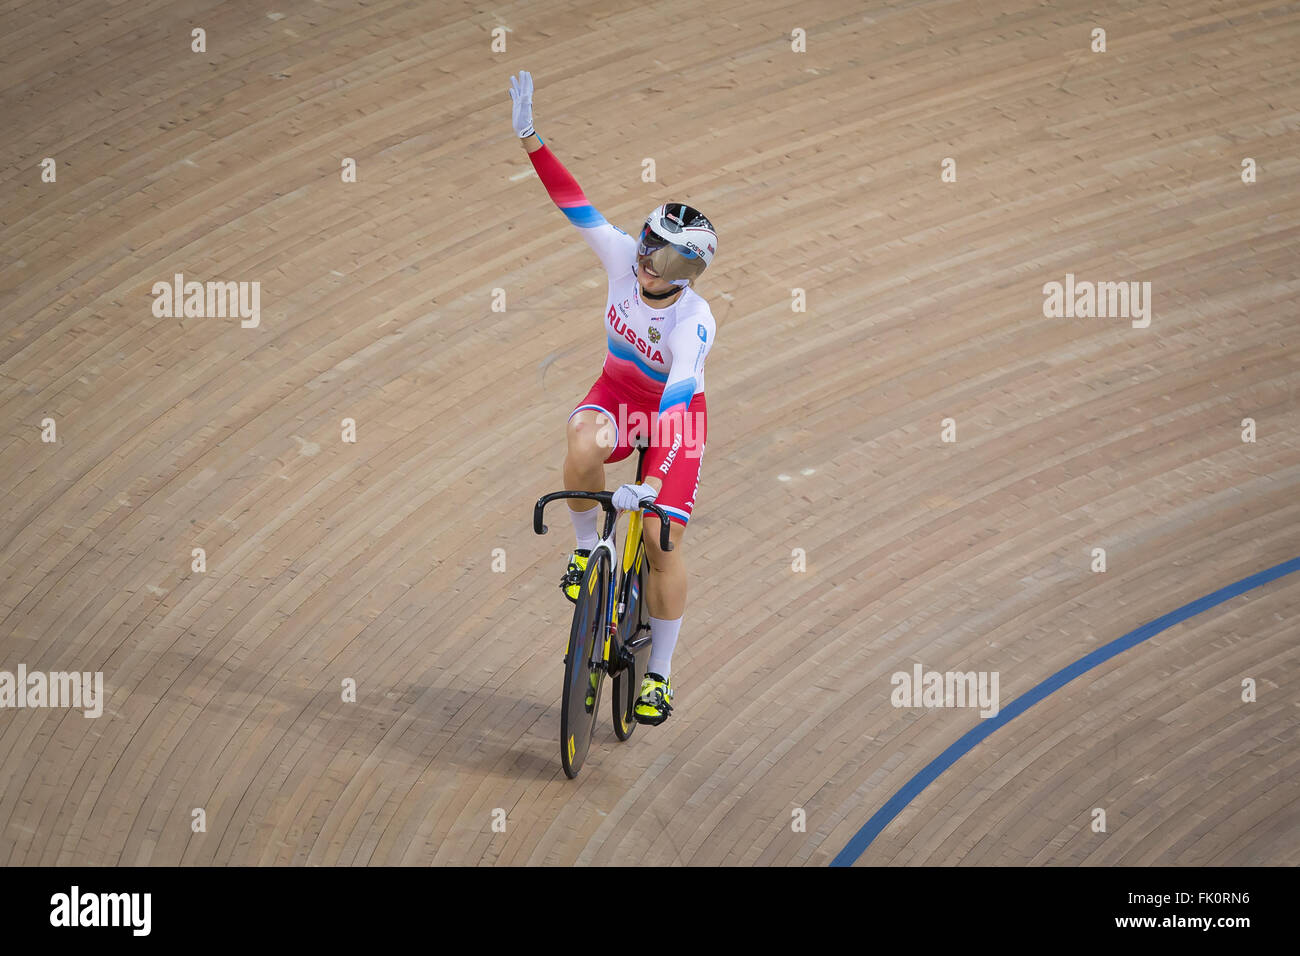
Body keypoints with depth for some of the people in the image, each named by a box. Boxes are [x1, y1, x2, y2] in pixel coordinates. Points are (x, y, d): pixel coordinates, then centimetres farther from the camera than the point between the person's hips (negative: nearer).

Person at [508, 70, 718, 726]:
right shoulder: (623, 258, -22)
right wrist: (530, 140, -34)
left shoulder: (695, 321, -33)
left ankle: (659, 673, 11)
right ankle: (586, 550, -10)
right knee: (585, 444, -35)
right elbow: (574, 204, -22)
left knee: (663, 541, -7)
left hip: (674, 410, -3)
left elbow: (677, 401, -41)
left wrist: (649, 484, -50)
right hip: (618, 389, 3)